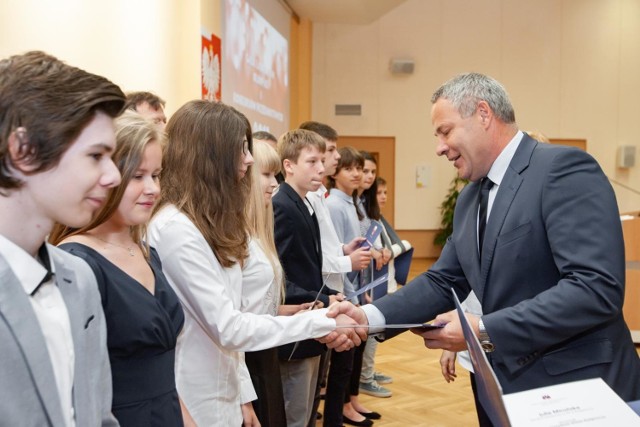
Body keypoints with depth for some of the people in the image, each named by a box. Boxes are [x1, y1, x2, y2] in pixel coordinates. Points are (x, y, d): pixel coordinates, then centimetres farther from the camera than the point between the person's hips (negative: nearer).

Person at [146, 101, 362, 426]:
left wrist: (243, 395, 10)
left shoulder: (211, 223, 9)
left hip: (222, 397, 9)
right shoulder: (174, 228, -21)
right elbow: (227, 328, -23)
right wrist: (323, 322, -20)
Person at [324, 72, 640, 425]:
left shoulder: (564, 167, -16)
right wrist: (371, 316, -6)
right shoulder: (469, 198, 11)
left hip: (579, 390, -7)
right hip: (508, 387, 8)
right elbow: (443, 282, 9)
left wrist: (484, 331, -26)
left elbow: (597, 288, -25)